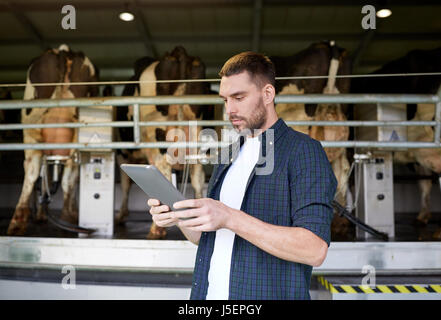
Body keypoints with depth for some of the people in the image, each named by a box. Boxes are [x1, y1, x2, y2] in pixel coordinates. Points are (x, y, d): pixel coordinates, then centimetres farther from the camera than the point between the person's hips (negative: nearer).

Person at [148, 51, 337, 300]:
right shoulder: (228, 158, 10)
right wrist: (179, 218, -7)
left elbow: (315, 249, -22)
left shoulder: (304, 151, -11)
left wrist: (230, 218, -28)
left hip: (267, 293, -6)